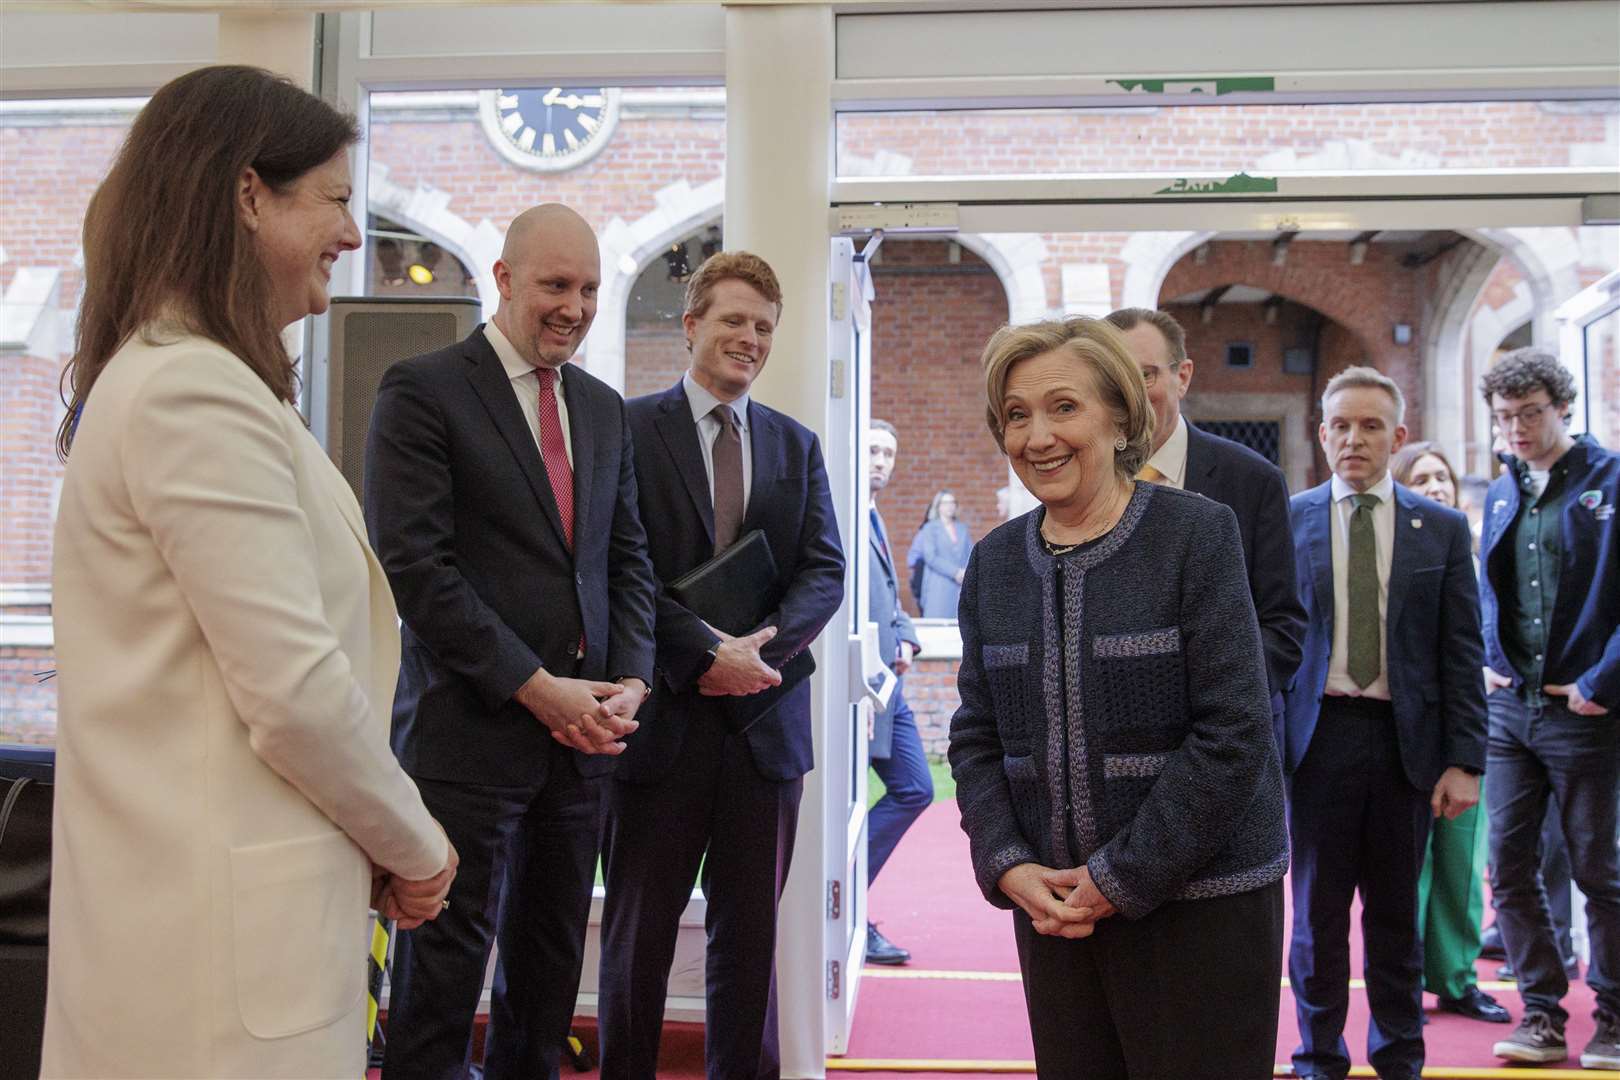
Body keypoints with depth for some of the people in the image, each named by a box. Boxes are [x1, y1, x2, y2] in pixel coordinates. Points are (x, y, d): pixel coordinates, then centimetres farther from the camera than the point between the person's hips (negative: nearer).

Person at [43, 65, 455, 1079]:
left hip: (195, 896, 9)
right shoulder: (198, 390, -18)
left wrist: (377, 840, 10)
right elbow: (295, 691, -21)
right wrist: (413, 845, -5)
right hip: (227, 925, -9)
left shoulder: (162, 376, 14)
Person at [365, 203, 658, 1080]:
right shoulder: (423, 390, -5)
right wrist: (536, 687, -16)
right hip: (472, 729, -6)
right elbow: (415, 564, -13)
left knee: (551, 960, 16)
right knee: (445, 966, 1)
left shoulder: (604, 408, 14)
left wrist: (629, 681, -2)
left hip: (581, 733, 6)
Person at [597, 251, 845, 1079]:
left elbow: (825, 571, 4)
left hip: (764, 720, 4)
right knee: (639, 932, 9)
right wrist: (707, 654, -19)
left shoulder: (796, 445, 13)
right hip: (663, 715, -3)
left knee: (751, 933, 12)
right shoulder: (631, 429, -1)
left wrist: (756, 647, -13)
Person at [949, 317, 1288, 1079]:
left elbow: (1232, 734, -14)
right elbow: (976, 736, 8)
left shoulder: (1197, 535, -9)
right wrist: (1008, 866, -6)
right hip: (1053, 903, 4)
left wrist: (1122, 878, -14)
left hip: (1199, 899, -4)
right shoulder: (995, 560, 5)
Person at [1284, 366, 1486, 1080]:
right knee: (1318, 908, 7)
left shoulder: (1442, 529, 5)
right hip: (1320, 733, -1)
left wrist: (1464, 759, -3)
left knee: (1396, 913, 12)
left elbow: (1461, 653, 3)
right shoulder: (1287, 520, 2)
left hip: (1407, 739, 1)